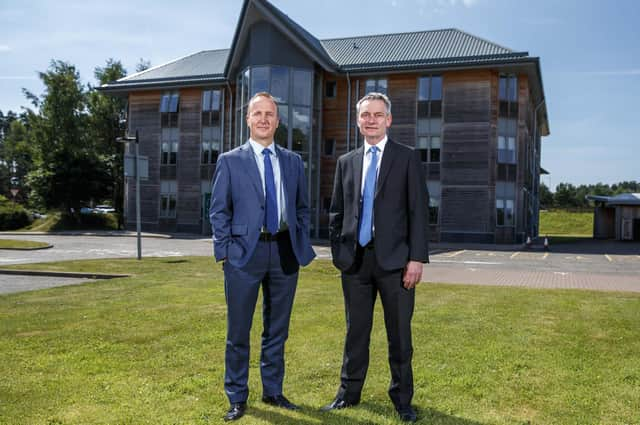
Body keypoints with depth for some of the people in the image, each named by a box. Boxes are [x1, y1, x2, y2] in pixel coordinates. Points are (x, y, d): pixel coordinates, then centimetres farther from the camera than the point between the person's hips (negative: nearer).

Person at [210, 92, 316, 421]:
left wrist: (302, 246, 6)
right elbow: (219, 211, 1)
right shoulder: (230, 161, 2)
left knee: (277, 329, 13)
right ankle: (237, 398, 18)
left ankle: (273, 391, 28)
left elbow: (302, 208, 16)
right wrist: (225, 252, -6)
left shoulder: (293, 162, 11)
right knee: (238, 331, 4)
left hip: (285, 252, 3)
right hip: (245, 252, -3)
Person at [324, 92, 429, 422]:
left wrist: (417, 258, -10)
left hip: (394, 259, -3)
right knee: (355, 331, 13)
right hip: (355, 260, 3)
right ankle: (349, 392, 27)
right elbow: (336, 212, 14)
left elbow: (418, 211, -4)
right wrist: (337, 253, 6)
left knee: (399, 334, 6)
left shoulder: (407, 158, 2)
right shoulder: (346, 162, 12)